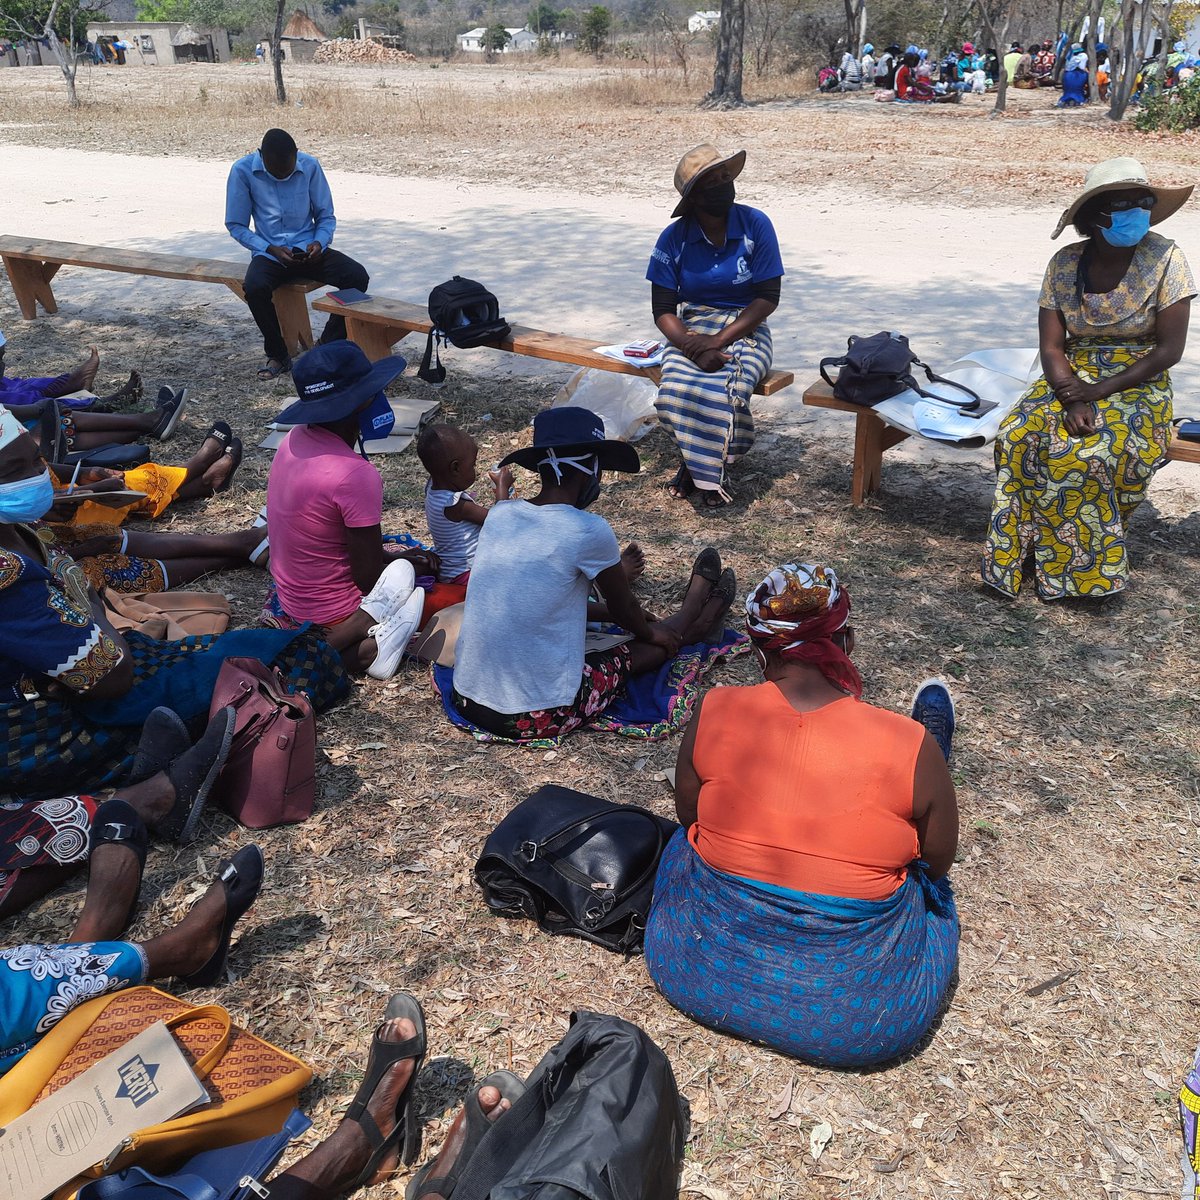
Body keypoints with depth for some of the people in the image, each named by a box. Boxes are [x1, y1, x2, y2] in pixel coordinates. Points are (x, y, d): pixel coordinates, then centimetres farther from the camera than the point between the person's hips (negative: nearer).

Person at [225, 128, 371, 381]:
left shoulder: (310, 166, -4)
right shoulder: (243, 170, -9)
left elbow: (326, 216, 4)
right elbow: (235, 225, -3)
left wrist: (319, 242, -17)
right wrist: (271, 249, -17)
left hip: (308, 249, 2)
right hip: (269, 253, -2)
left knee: (357, 277, -24)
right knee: (254, 288, -35)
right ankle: (277, 356, -11)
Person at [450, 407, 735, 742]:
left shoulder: (499, 514, 1)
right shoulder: (588, 531, -17)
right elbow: (622, 609, 3)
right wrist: (651, 633, 27)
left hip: (467, 699, 6)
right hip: (538, 718, -6)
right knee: (654, 646, 19)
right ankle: (690, 626, 49)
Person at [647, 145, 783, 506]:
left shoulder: (756, 225, -7)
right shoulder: (674, 238, -3)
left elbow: (768, 298, -8)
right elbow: (662, 309, -3)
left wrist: (718, 341, -18)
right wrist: (693, 346, -22)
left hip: (744, 329, -1)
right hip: (691, 330, 1)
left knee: (725, 391, -32)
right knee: (676, 389, -29)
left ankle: (699, 464, -2)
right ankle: (704, 469, -1)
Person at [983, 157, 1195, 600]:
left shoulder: (1165, 259, -10)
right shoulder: (1065, 264, -2)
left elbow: (1169, 349, -11)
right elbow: (1051, 347, -4)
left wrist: (1098, 391, -19)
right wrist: (1072, 401, -23)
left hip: (1137, 382, -3)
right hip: (1071, 378, 3)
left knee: (1095, 451, -31)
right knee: (1018, 437, -26)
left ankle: (1084, 559, -10)